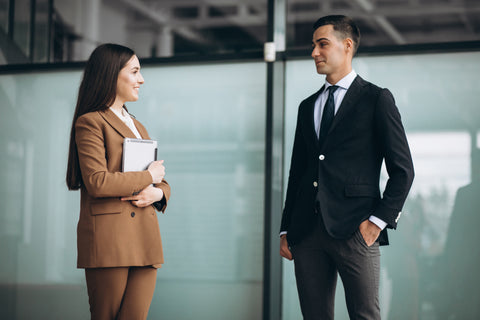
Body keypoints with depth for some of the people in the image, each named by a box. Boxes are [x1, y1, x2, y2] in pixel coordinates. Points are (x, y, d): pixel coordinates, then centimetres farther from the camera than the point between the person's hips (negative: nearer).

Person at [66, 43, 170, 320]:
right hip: (108, 239, -7)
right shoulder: (91, 122, -1)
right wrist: (148, 177, -4)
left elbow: (163, 183, 24)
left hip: (145, 239, 7)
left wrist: (157, 193, -1)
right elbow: (97, 182, -15)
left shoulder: (138, 127, 25)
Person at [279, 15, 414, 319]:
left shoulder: (377, 99, 3)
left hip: (355, 230, -5)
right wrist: (286, 229, 12)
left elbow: (403, 169, 0)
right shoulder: (308, 106, 19)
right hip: (307, 233, 5)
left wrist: (379, 220, -8)